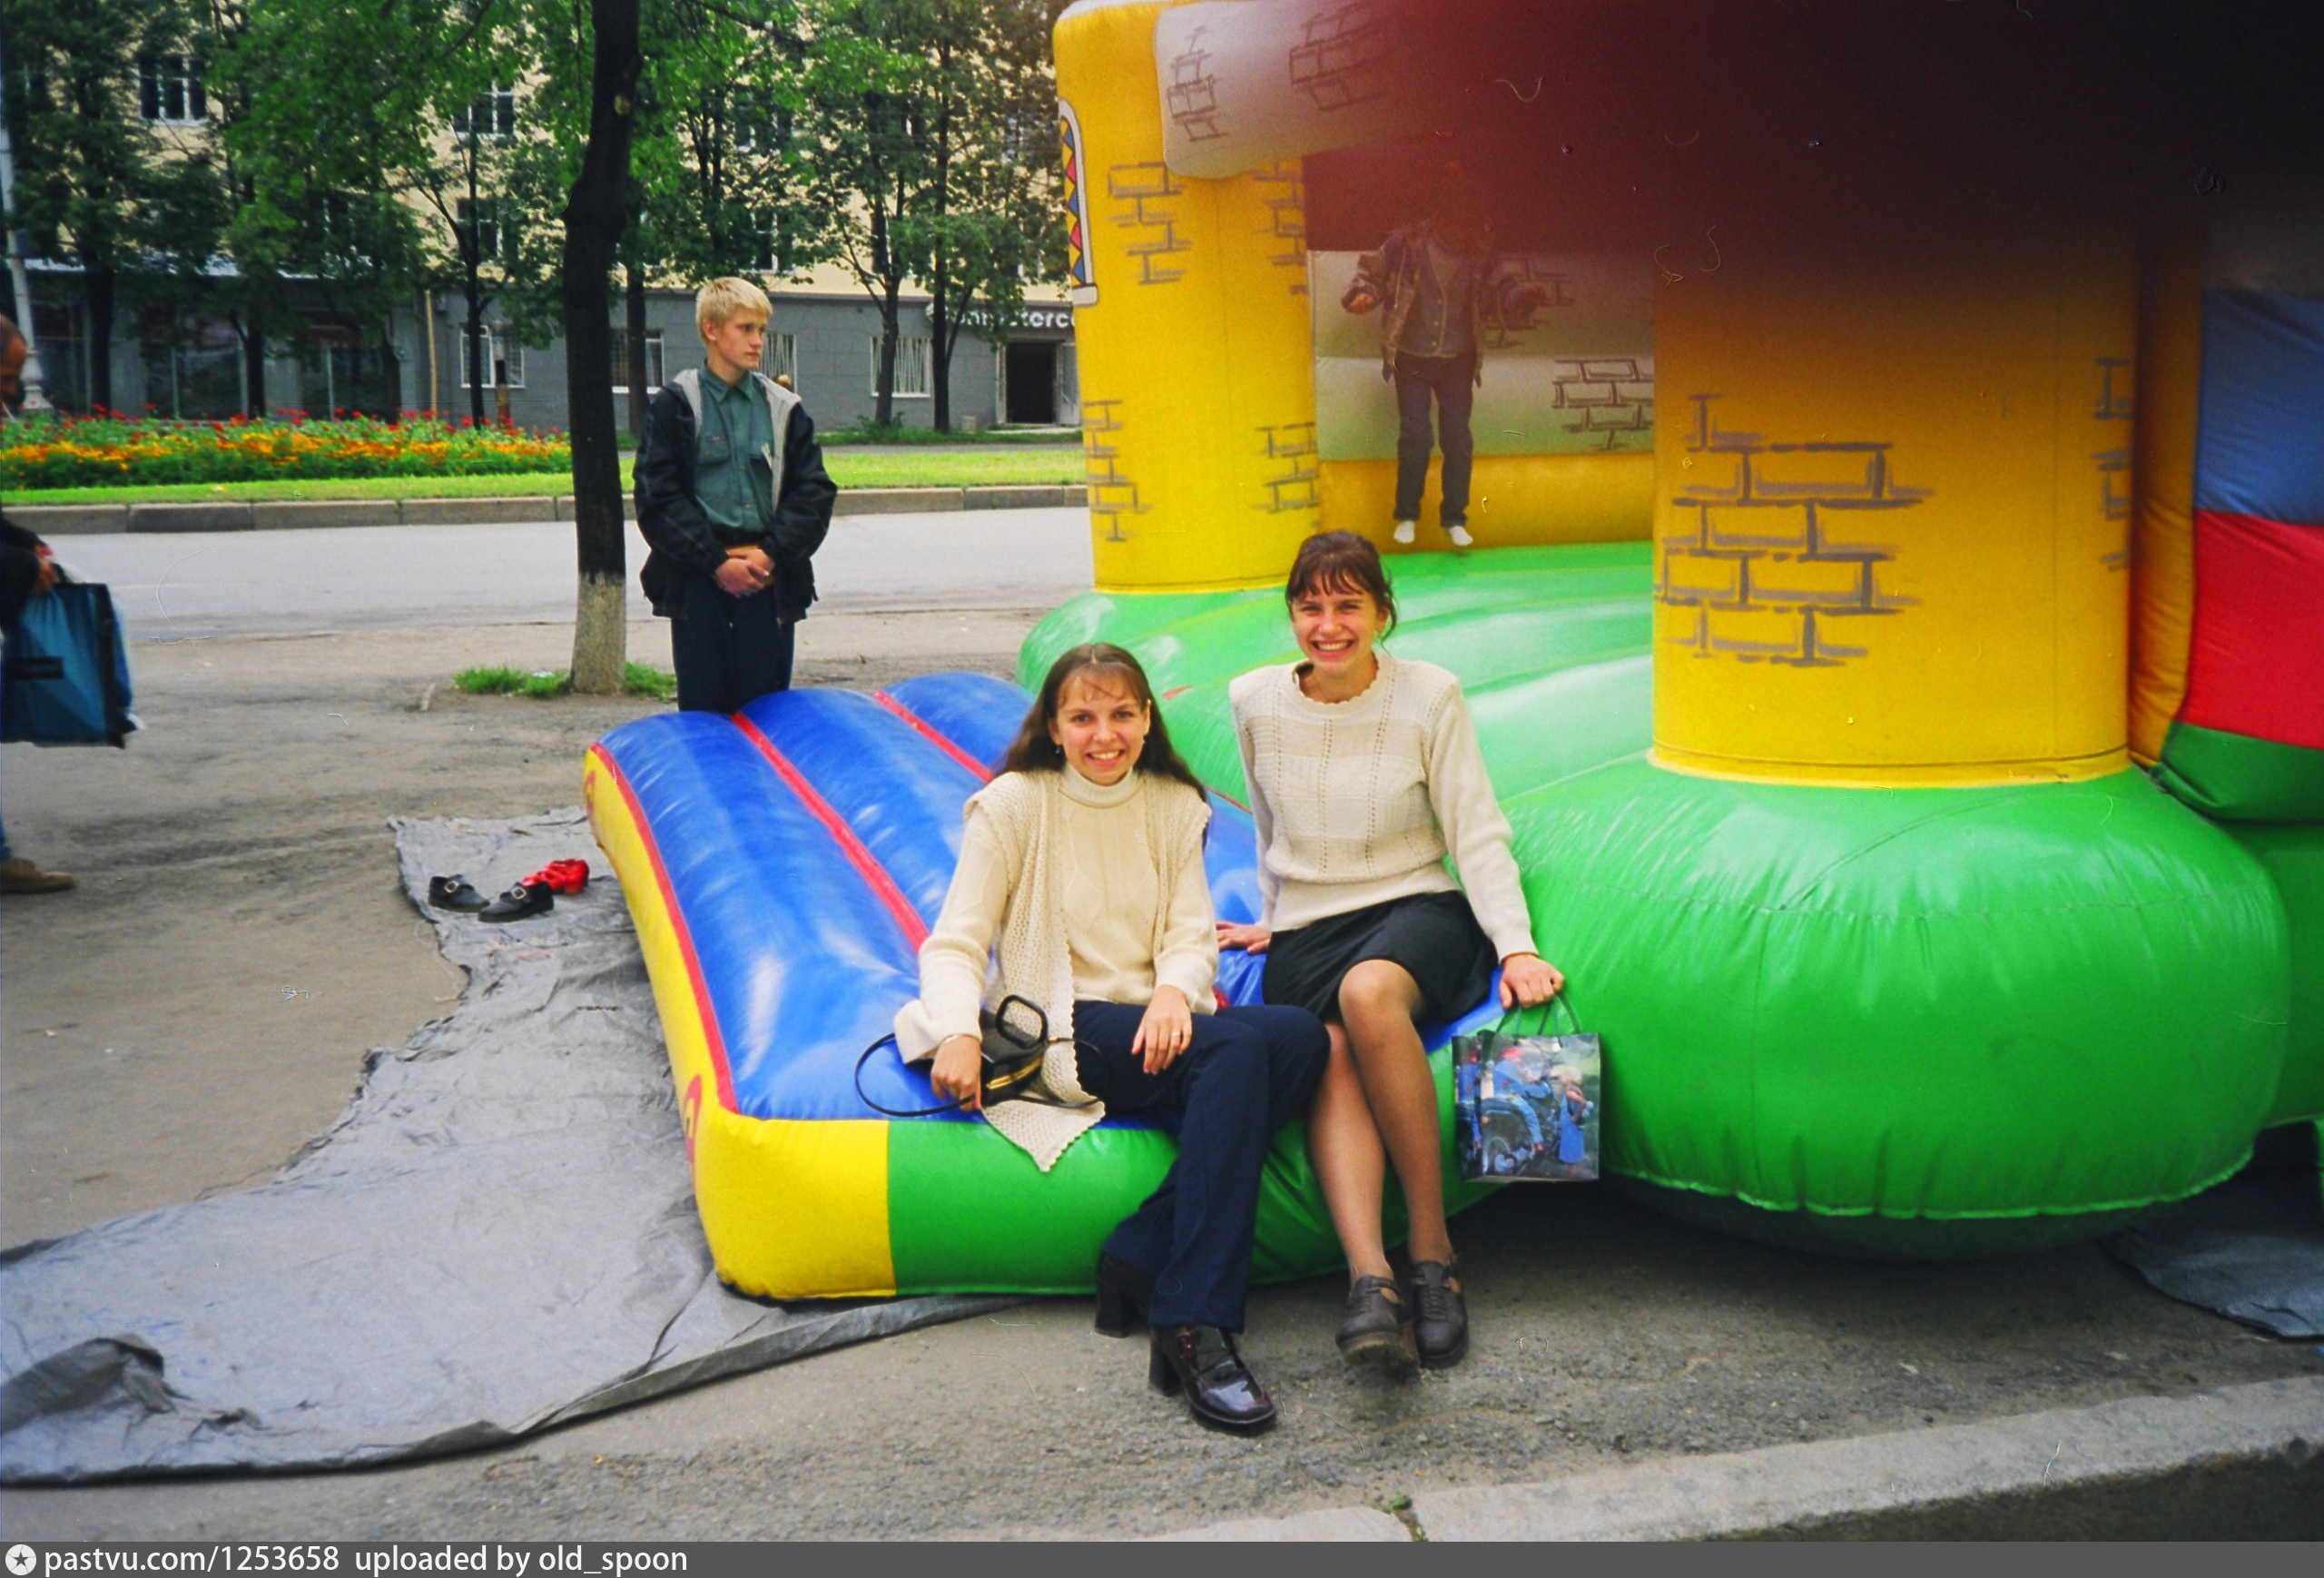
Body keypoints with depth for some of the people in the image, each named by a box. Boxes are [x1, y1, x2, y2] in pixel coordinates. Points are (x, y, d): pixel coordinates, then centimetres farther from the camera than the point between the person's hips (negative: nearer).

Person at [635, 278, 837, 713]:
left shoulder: (784, 408, 12)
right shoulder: (674, 405, 3)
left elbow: (815, 493, 7)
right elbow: (657, 498, -3)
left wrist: (772, 553, -8)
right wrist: (716, 562, -11)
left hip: (770, 579, 2)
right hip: (698, 580, -2)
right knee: (703, 709, 1)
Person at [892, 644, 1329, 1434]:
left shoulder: (1175, 807, 13)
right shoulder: (1013, 806, 0)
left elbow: (1193, 936, 5)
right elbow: (954, 944, -4)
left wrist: (1174, 991, -19)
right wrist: (959, 1032, -24)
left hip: (1153, 1026, 5)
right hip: (1057, 1029, -5)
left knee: (1300, 1035, -25)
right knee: (1237, 1046, -32)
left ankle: (1142, 1261, -27)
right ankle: (1193, 1328, -37)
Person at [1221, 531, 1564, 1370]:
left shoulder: (1430, 697, -2)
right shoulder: (1256, 702, 5)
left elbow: (1478, 835, -3)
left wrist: (1516, 947, -14)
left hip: (1418, 908, -2)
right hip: (1305, 930, 3)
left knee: (1367, 993, -38)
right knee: (1327, 1057, -31)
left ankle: (1433, 1251, -28)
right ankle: (1369, 1280, -48)